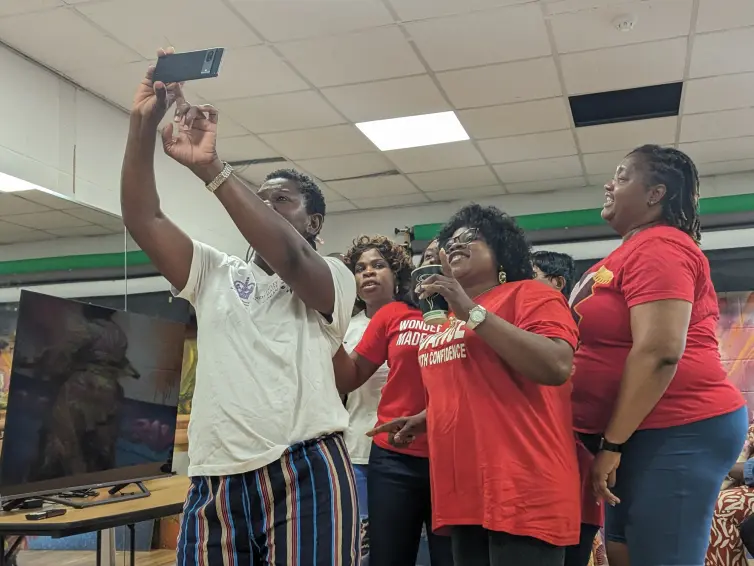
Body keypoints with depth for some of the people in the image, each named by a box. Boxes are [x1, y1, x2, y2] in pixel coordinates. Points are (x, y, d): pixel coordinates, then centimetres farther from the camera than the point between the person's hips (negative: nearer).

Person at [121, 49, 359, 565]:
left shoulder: (335, 280, 4)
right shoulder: (215, 274, 16)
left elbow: (288, 257, -19)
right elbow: (142, 218, 4)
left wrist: (209, 166, -23)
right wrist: (143, 124, -9)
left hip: (306, 475, -4)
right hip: (217, 483, 4)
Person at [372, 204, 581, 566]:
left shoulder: (528, 294, -1)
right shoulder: (448, 319, 19)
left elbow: (557, 367, -20)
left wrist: (471, 311, -17)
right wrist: (424, 419, 16)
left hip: (522, 492, -7)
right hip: (462, 494, 7)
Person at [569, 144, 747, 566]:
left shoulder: (658, 247, -13)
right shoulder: (638, 250, 19)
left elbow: (659, 352, -23)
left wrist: (611, 443, -19)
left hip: (678, 432, -10)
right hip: (648, 432, 10)